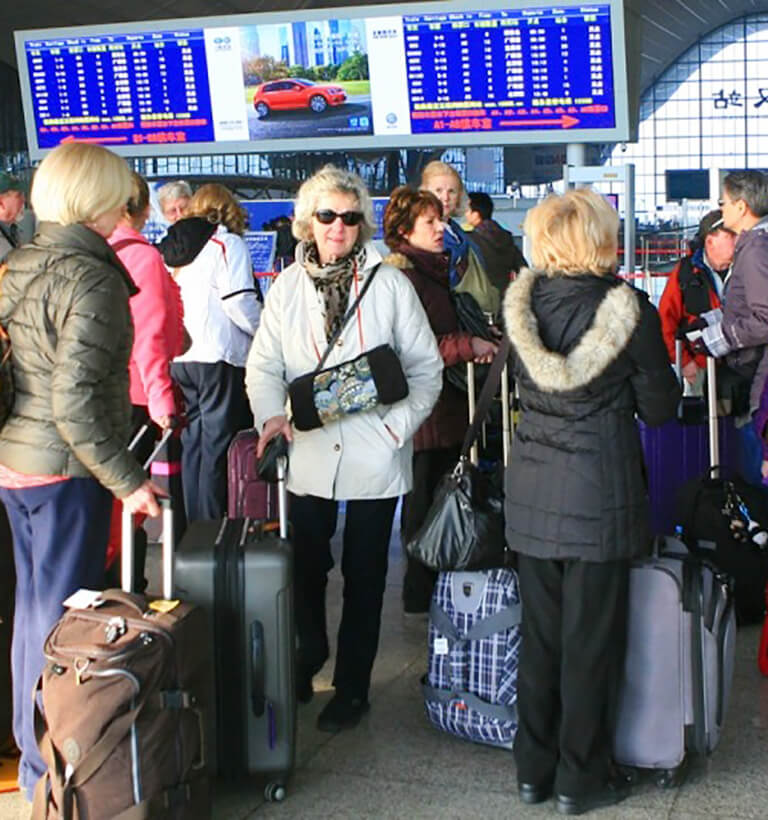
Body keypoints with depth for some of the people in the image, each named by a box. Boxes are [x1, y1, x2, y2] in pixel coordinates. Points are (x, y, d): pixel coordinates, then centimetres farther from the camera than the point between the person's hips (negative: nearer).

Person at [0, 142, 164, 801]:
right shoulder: (90, 278, -17)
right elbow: (74, 402, -23)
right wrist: (126, 480, -17)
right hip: (66, 471, -9)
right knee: (66, 616, 2)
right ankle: (55, 770, 13)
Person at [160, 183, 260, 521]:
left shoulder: (173, 246, 14)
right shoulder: (227, 244, -5)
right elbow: (240, 302, -13)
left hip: (179, 358, 7)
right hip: (218, 357, -7)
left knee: (193, 442, 13)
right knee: (218, 444, -2)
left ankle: (193, 525, 18)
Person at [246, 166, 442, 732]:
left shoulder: (390, 283, 0)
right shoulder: (288, 286, 7)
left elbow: (426, 366, 1)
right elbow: (265, 364, 5)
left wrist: (402, 422, -12)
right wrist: (272, 413, -14)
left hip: (374, 456, -2)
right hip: (309, 452, 2)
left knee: (364, 577, 9)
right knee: (305, 569, 9)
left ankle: (352, 687, 24)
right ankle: (307, 660, 36)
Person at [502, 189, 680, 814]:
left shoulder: (524, 305, -1)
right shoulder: (627, 309, -13)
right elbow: (661, 408, -5)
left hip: (530, 491, 4)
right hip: (599, 493, -4)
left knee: (540, 633, 15)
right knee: (591, 637, 8)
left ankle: (534, 769, 26)